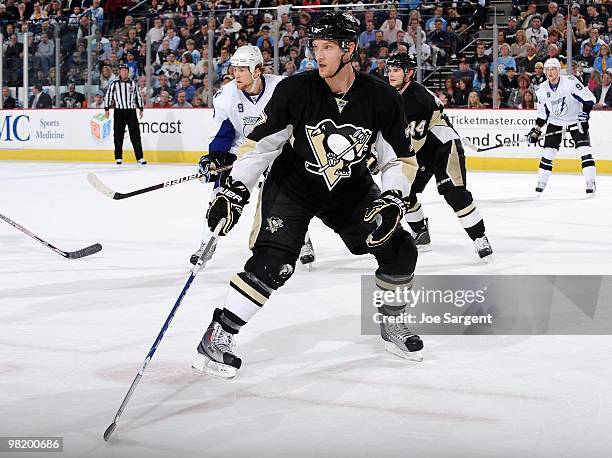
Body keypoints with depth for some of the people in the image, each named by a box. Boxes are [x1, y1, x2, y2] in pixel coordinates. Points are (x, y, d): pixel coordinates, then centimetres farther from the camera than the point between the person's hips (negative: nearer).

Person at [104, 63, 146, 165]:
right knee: (118, 135, 0)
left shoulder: (133, 83, 10)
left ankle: (140, 158, -1)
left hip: (131, 112, 1)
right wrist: (107, 109, -2)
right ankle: (118, 158, 7)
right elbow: (108, 96, 5)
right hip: (119, 112, -1)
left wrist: (141, 109, 11)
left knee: (135, 135, -3)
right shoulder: (114, 84, 5)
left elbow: (138, 96, 16)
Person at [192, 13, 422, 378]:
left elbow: (402, 159, -7)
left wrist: (392, 201, -20)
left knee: (400, 250, -4)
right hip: (292, 185, -3)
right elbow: (259, 145, -15)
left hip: (351, 190, 3)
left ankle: (392, 323, 21)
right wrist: (234, 191, -22)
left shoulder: (382, 98, -17)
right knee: (274, 261, -22)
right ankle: (218, 335, -13)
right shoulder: (295, 91, -21)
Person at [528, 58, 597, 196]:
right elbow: (542, 114, 7)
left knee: (584, 151, -14)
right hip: (555, 122, 4)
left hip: (576, 121, -4)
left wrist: (584, 115, -26)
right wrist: (536, 130, 1)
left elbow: (589, 99, -18)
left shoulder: (570, 82, -20)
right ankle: (541, 184, 10)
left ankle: (591, 184, -8)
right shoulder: (542, 90, -4)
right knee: (548, 153, -2)